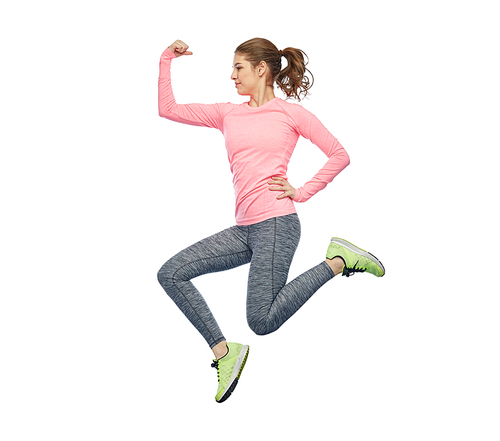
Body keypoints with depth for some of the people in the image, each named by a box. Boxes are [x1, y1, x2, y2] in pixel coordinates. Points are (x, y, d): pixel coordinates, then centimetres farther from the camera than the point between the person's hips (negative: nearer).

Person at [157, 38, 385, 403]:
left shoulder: (291, 113, 3)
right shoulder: (228, 114, 16)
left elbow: (340, 155, 4)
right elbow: (168, 109, 14)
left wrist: (302, 192, -3)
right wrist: (167, 60, 11)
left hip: (277, 224, -6)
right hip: (244, 229, 6)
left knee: (263, 321, -12)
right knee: (171, 275, -4)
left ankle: (338, 261, 4)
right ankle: (224, 352, 2)